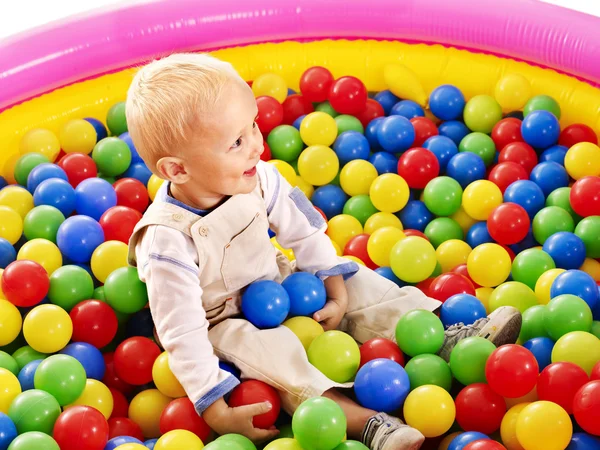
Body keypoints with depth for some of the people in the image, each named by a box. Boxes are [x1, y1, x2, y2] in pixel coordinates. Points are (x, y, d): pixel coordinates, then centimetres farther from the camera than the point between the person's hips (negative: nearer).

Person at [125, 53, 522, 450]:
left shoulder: (258, 178, -17)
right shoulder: (167, 240, -34)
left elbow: (304, 232, -2)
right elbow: (183, 335, -30)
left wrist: (337, 291, -4)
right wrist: (215, 411, -31)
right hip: (223, 323, -6)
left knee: (353, 282, -4)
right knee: (269, 350, -33)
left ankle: (444, 333, -8)